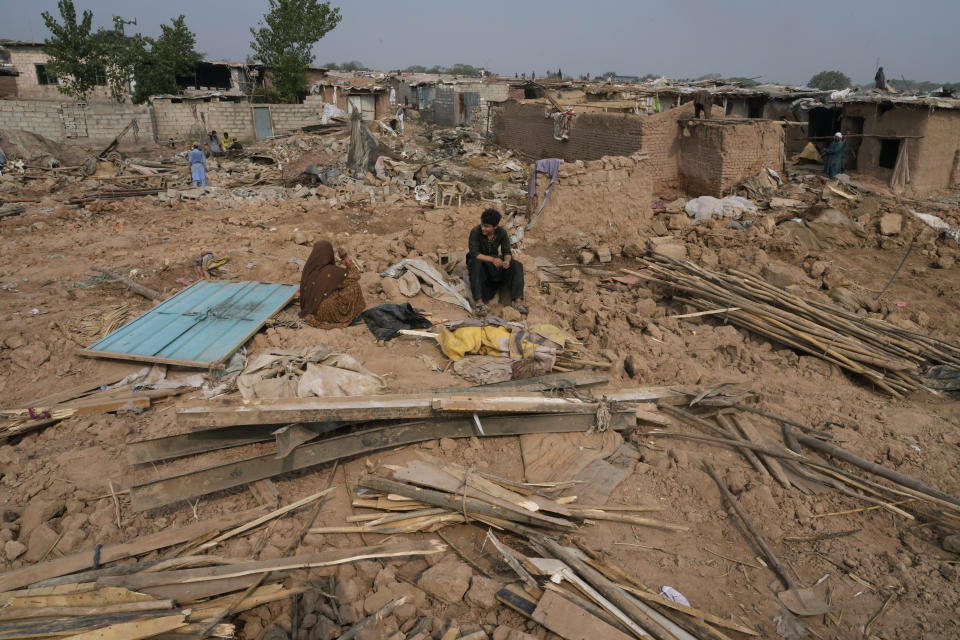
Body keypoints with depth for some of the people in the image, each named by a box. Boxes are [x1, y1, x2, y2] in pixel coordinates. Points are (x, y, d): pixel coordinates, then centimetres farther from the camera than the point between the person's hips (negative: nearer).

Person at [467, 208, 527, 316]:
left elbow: (507, 252, -10)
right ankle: (479, 302, -40)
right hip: (479, 263, -3)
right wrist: (492, 259, -44)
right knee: (475, 262, -38)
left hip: (495, 263, 3)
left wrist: (507, 261, -35)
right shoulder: (475, 232, -22)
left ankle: (518, 302, -30)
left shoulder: (502, 232, -12)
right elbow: (473, 253, -30)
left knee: (517, 266, -20)